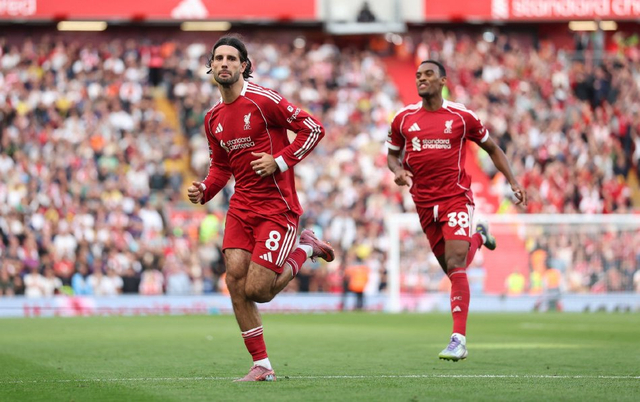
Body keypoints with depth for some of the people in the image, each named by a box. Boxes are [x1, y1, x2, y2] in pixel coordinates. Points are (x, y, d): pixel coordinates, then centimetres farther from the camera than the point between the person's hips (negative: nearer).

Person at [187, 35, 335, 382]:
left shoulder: (262, 100, -12)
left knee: (256, 291, -10)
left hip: (276, 207, -6)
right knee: (235, 280, -7)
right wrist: (203, 191, 3)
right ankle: (261, 366, 3)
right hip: (241, 207, 6)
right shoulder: (213, 118, 10)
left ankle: (304, 250, 18)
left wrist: (279, 161, -16)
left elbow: (313, 128, -10)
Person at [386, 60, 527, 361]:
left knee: (456, 265, -19)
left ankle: (459, 338, -23)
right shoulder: (404, 119, 5)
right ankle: (478, 237, 48)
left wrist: (512, 181, 4)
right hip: (424, 203, 4)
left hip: (456, 197, -4)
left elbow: (492, 148, 11)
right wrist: (397, 170, -5)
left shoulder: (461, 117, -1)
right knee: (452, 269, 12)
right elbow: (392, 154, 19)